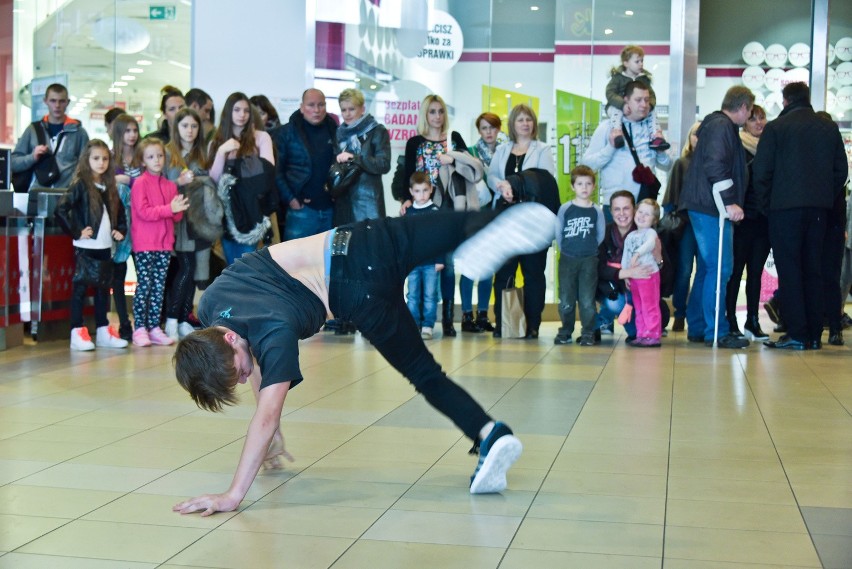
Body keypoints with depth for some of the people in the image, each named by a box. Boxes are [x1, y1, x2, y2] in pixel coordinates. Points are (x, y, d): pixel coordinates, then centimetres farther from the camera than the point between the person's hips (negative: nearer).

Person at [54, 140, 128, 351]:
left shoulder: (109, 187, 12)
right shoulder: (80, 185, -8)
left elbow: (119, 212, 25)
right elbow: (61, 210, -18)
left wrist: (120, 230, 9)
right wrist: (76, 232, -16)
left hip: (105, 246, 7)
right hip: (85, 247, -7)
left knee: (103, 288, 12)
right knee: (80, 288, -2)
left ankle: (103, 332, 20)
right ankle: (77, 333, 0)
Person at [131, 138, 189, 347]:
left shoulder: (170, 186, 14)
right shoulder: (140, 183, -3)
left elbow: (177, 217, 14)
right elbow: (143, 212, -15)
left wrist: (179, 209, -8)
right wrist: (169, 209, -19)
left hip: (164, 245, 5)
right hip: (144, 245, -5)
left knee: (159, 287, 7)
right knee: (144, 285, -4)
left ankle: (154, 328, 12)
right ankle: (140, 329, -1)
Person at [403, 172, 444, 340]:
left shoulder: (436, 211, -1)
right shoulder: (408, 213, 8)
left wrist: (440, 260, -7)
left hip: (431, 262, -3)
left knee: (430, 296, 1)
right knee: (412, 296, 6)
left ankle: (427, 327, 6)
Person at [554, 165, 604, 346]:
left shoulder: (597, 211, 0)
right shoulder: (565, 209, -1)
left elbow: (600, 236, 6)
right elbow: (558, 233, 4)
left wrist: (589, 249, 5)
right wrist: (566, 250, 5)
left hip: (589, 261, 0)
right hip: (567, 259, 1)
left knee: (587, 299, 1)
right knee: (566, 299, 6)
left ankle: (588, 333, 9)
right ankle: (565, 331, 17)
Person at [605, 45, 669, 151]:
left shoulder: (644, 78, 6)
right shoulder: (617, 77, -6)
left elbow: (651, 94, 1)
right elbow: (610, 94, -18)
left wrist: (650, 104, -26)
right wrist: (624, 104, -36)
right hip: (617, 106, -4)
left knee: (652, 112, -17)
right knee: (616, 112, -36)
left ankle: (657, 136, -22)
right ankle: (617, 134, -49)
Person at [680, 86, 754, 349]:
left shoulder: (718, 125, 20)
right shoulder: (722, 126, -12)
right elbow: (715, 165, -24)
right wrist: (729, 202, -25)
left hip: (707, 208, 11)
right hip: (711, 208, -11)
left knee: (708, 268, 15)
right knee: (720, 268, -8)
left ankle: (697, 328, 20)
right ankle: (716, 332, -6)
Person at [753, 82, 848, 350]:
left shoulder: (776, 128, -4)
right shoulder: (829, 128, 8)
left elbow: (762, 171, -7)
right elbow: (841, 170, 10)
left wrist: (767, 202, 4)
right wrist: (827, 198, 17)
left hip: (786, 207, -4)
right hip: (819, 208, 4)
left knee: (789, 270, 0)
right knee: (813, 270, 10)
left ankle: (797, 334, -4)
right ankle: (814, 334, 12)